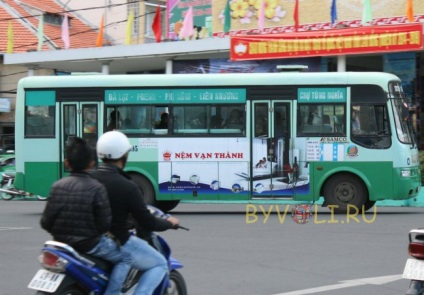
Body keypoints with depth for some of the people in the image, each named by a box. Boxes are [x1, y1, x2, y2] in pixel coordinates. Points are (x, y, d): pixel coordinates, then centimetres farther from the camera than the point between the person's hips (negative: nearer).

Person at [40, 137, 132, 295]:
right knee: (125, 258, 12)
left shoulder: (57, 186, -2)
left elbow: (45, 222, -2)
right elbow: (104, 223, -14)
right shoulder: (97, 188, -14)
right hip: (89, 244, -6)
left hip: (61, 242, 6)